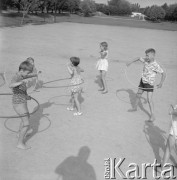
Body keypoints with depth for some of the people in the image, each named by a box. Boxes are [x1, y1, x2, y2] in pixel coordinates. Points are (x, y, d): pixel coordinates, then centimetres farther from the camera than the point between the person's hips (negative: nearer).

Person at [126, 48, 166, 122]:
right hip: (142, 81, 7)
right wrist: (131, 62, 17)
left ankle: (152, 116, -2)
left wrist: (161, 83, -30)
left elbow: (163, 74, -21)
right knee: (138, 95, 19)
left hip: (149, 84, -7)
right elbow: (139, 58, 14)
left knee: (149, 100, -10)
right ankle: (135, 108, 41)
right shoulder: (146, 60, -5)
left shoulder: (155, 65, -24)